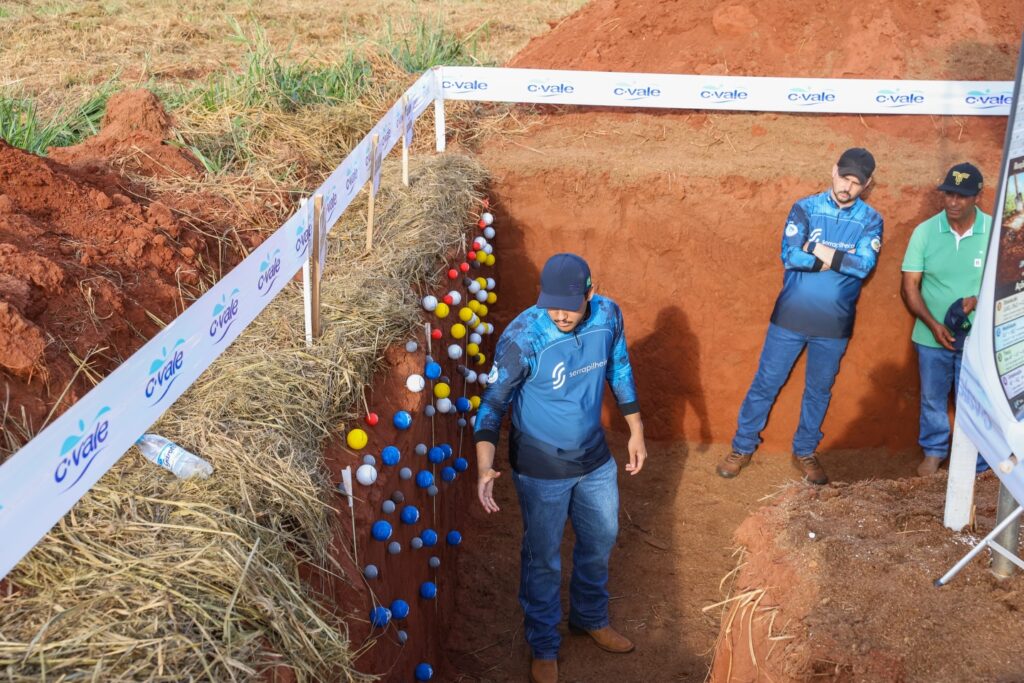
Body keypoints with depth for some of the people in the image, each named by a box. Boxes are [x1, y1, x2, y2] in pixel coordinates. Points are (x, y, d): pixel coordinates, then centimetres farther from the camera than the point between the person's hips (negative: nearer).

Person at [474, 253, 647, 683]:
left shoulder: (608, 316, -14)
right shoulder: (522, 338, -29)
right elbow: (493, 404, -22)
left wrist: (636, 431, 10)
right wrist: (485, 468, -36)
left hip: (595, 458, 5)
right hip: (541, 469, -5)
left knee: (600, 541, 24)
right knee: (543, 559, 12)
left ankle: (591, 619, 52)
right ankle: (544, 647, 37)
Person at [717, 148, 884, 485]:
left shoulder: (871, 220, -2)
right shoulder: (806, 207, -5)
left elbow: (864, 266, -18)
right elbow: (790, 255, -19)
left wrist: (816, 249, -17)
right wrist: (840, 260, -17)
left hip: (834, 323, 1)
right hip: (791, 316, -1)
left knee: (819, 390, 15)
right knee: (766, 383, 7)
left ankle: (805, 451, 33)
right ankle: (743, 447, 22)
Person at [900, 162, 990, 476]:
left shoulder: (996, 231, -12)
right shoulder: (925, 231, -9)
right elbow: (909, 286, -7)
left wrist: (980, 299, -23)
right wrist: (933, 324, -17)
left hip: (977, 336, -2)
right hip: (932, 336, 2)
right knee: (932, 398, 19)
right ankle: (934, 450, 41)